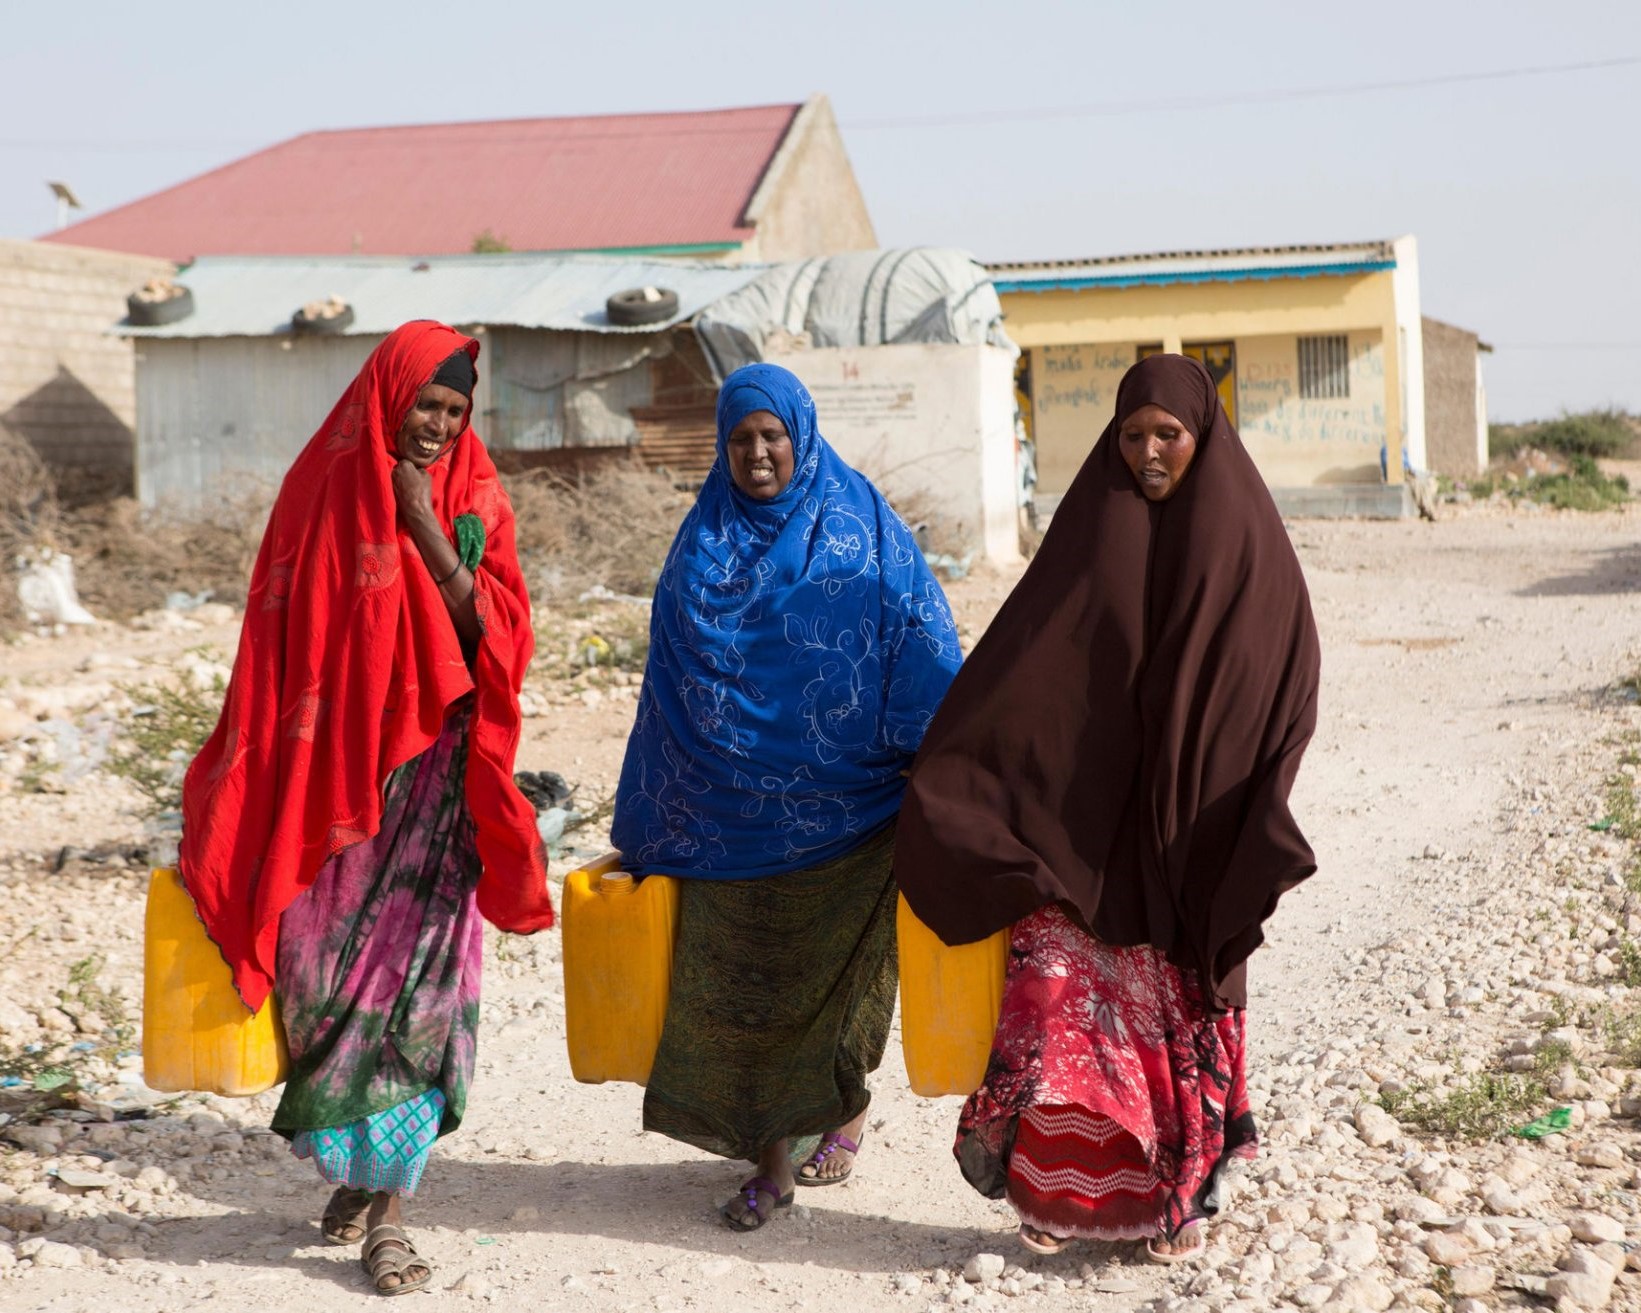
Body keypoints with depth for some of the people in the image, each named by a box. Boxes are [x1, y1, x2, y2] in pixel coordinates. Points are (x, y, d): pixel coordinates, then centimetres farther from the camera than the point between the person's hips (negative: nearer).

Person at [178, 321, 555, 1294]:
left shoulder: (475, 501, 4)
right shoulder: (325, 492, 0)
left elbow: (494, 630, -6)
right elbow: (279, 643, 2)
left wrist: (427, 530, -14)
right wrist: (249, 783, 0)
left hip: (431, 775, 0)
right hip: (332, 776, 0)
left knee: (415, 978, -3)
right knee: (333, 975, 5)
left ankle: (384, 1202, 2)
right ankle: (361, 1168, 24)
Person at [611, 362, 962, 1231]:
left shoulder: (862, 530, -2)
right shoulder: (703, 544, 7)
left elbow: (924, 651, -3)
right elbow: (670, 675, 12)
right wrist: (652, 814, 12)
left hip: (840, 800, -2)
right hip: (729, 805, 3)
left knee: (837, 968, 6)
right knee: (740, 974, 2)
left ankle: (848, 1106, 32)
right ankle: (770, 1160, 12)